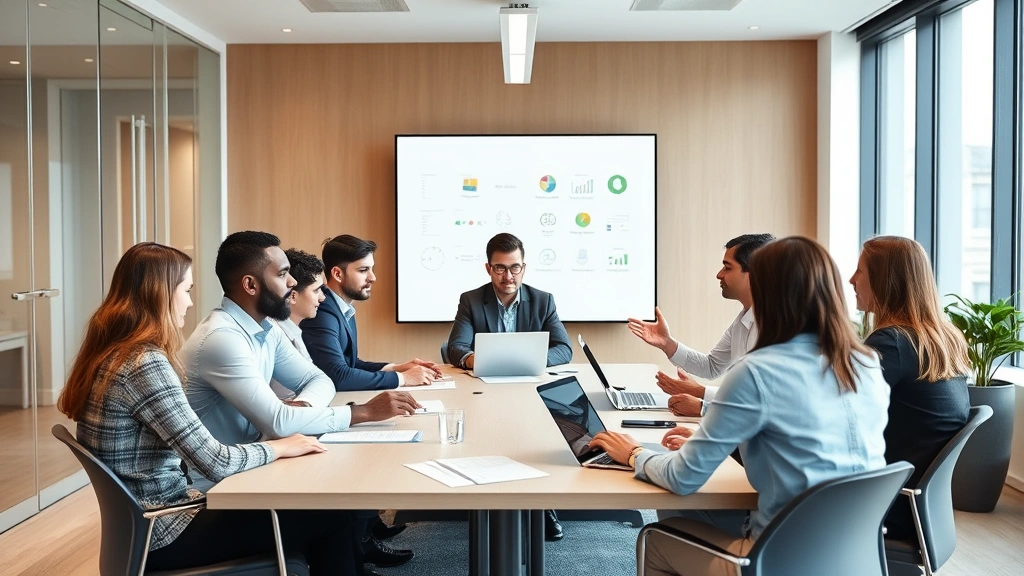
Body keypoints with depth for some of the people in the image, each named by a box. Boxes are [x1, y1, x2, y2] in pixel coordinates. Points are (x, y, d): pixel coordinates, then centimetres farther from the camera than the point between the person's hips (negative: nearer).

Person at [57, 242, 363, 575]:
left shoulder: (110, 352, 6)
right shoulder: (146, 363, -22)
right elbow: (215, 462, -22)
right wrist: (279, 447, -6)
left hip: (145, 520, 9)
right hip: (163, 532, -9)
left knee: (297, 505, 15)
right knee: (331, 517, -5)